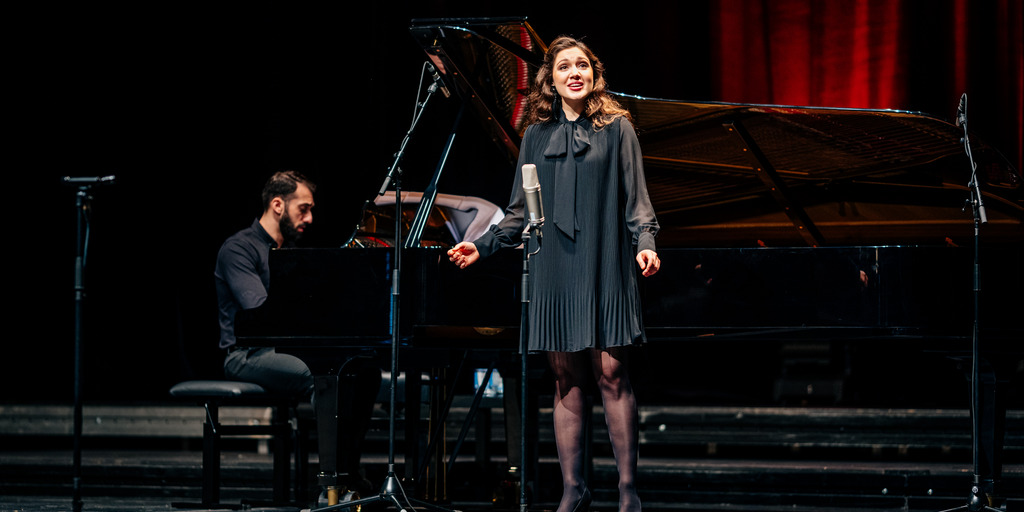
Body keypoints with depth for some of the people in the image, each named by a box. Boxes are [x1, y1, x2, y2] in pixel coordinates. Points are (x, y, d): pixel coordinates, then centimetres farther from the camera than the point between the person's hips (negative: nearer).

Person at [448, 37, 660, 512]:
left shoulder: (617, 129, 5)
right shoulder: (536, 136, 13)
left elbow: (636, 201, 2)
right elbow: (520, 212, 16)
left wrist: (644, 243, -14)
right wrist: (482, 245, 7)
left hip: (604, 268, -3)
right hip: (554, 272, 3)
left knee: (611, 372, -6)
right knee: (566, 379, 3)